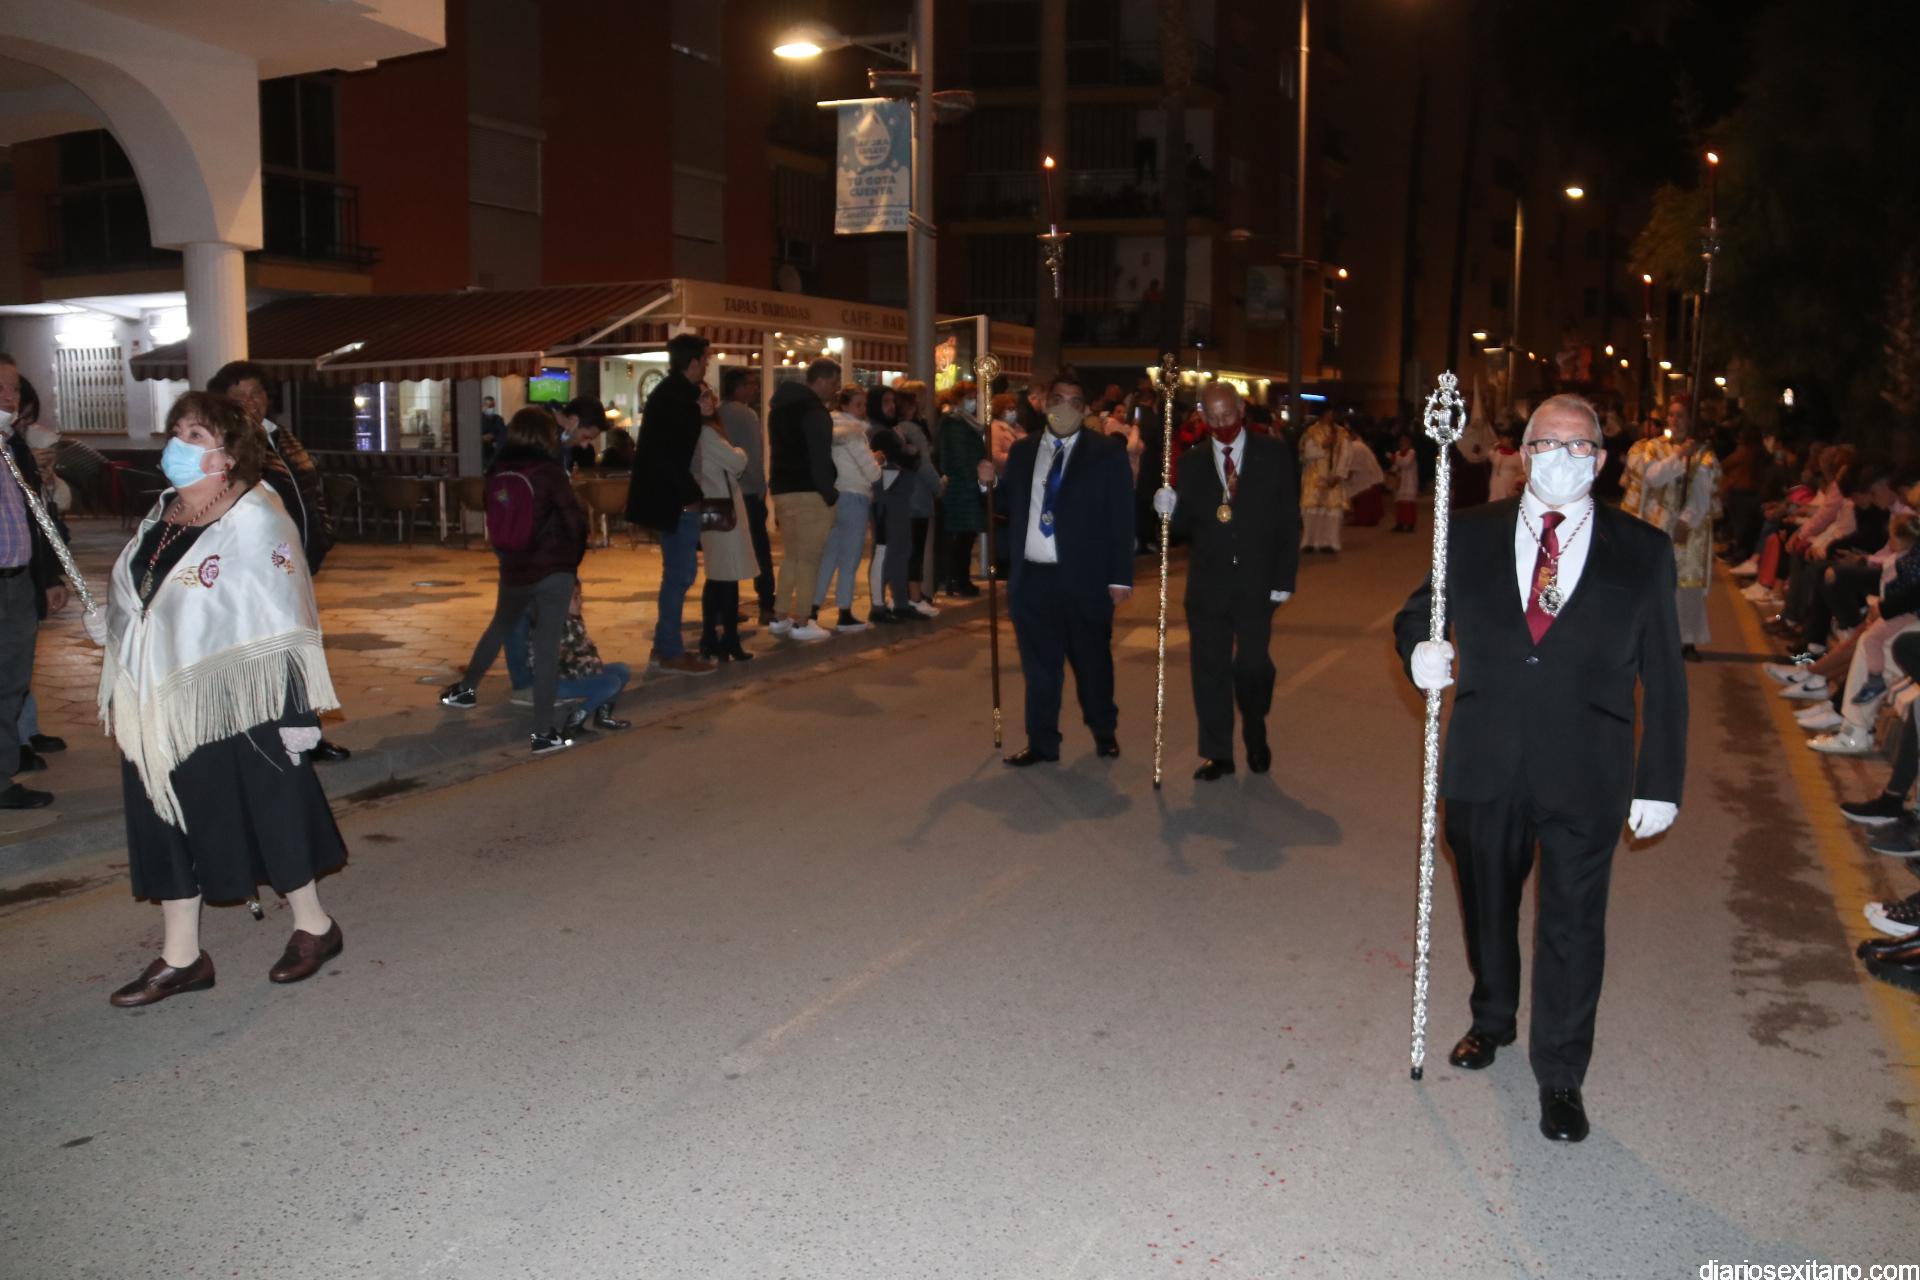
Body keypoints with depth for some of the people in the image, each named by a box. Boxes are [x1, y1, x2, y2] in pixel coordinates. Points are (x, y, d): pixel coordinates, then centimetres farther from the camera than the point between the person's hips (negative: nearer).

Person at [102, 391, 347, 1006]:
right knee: (165, 819, 11)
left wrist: (292, 716, -16)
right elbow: (130, 607, 18)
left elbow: (284, 625, -13)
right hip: (160, 707, 7)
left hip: (237, 709, -7)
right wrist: (121, 689, 16)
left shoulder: (256, 523, -12)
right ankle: (180, 957, 23)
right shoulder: (162, 517, 10)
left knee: (267, 813, 6)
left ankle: (313, 925, 26)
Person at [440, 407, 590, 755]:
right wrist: (572, 563, 3)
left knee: (500, 627, 28)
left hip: (513, 570, 5)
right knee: (547, 645, -3)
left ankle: (466, 688, 45)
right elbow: (575, 520, -12)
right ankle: (544, 731, -1)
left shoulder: (497, 472, 1)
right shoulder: (549, 471, -13)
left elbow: (495, 523, 9)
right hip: (553, 570, -5)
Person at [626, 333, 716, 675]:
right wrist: (690, 496, -18)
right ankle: (671, 654, -1)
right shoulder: (678, 398, -16)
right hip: (674, 498, -11)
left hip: (669, 495, 11)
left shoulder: (670, 393, 16)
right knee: (681, 573, -6)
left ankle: (665, 647, 22)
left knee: (676, 573, 16)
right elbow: (669, 454, -23)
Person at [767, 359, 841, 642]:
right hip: (809, 493, -9)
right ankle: (801, 623, -4)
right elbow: (820, 457, -18)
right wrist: (830, 494, -11)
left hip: (782, 490, 9)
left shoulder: (782, 406, 17)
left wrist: (778, 485, 20)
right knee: (809, 558, -4)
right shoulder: (814, 411, -13)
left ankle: (780, 617, 18)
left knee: (792, 555, 17)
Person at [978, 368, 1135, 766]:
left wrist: (1120, 578, -10)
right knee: (1039, 665, 9)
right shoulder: (1022, 451, 10)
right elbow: (1011, 509, 13)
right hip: (1032, 578, 3)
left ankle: (1104, 731, 31)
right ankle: (1042, 743, 20)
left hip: (1084, 580, -3)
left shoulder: (1107, 452, -2)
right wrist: (990, 484, -7)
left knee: (1092, 662, 11)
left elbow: (1122, 519, -5)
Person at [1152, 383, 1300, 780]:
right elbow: (1186, 527, 7)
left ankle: (1255, 735, 27)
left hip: (1257, 583, -2)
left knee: (1253, 665, -2)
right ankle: (1217, 754, 17)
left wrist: (1284, 580, -5)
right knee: (1209, 668, 5)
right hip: (1208, 584, 2)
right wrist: (1170, 510, -16)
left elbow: (1289, 521, 0)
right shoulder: (1193, 464, 7)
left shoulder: (1273, 455, 2)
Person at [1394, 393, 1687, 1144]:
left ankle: (1560, 1075, 25)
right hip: (1485, 765, 2)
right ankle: (1492, 1020, 45)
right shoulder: (1471, 534, 2)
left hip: (1585, 773, -2)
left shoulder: (1642, 552, -1)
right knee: (1487, 905, 19)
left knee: (1573, 925, 6)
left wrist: (1661, 782, -3)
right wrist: (1419, 650, -15)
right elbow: (1417, 612, 10)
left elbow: (1663, 677, 0)